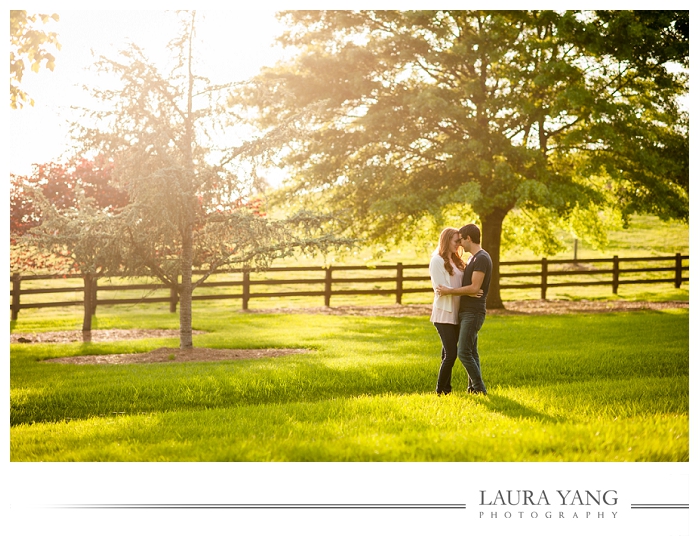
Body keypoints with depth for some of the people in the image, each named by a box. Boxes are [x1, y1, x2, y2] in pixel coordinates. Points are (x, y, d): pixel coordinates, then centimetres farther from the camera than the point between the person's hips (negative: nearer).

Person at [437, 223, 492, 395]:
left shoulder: (482, 258, -15)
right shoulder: (473, 258, 17)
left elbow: (474, 288, -21)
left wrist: (449, 291, -16)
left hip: (473, 312, -10)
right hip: (465, 311, 10)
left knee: (464, 353, -12)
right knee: (471, 352, 10)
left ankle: (480, 389, -7)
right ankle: (473, 388, 12)